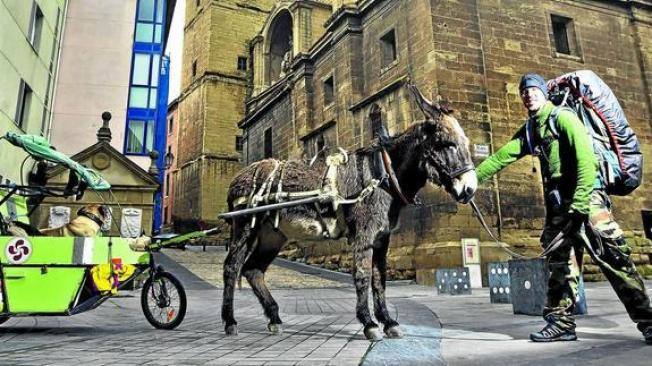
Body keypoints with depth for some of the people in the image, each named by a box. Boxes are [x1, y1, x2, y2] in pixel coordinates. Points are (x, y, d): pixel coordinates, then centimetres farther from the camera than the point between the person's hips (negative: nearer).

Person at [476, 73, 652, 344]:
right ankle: (561, 322, 14)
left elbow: (586, 159, -17)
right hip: (557, 202, 7)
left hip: (585, 195, -7)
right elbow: (500, 157, 16)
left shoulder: (563, 117, -7)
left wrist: (579, 205, -22)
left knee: (612, 255, -11)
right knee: (560, 262, 8)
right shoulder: (528, 131, 15)